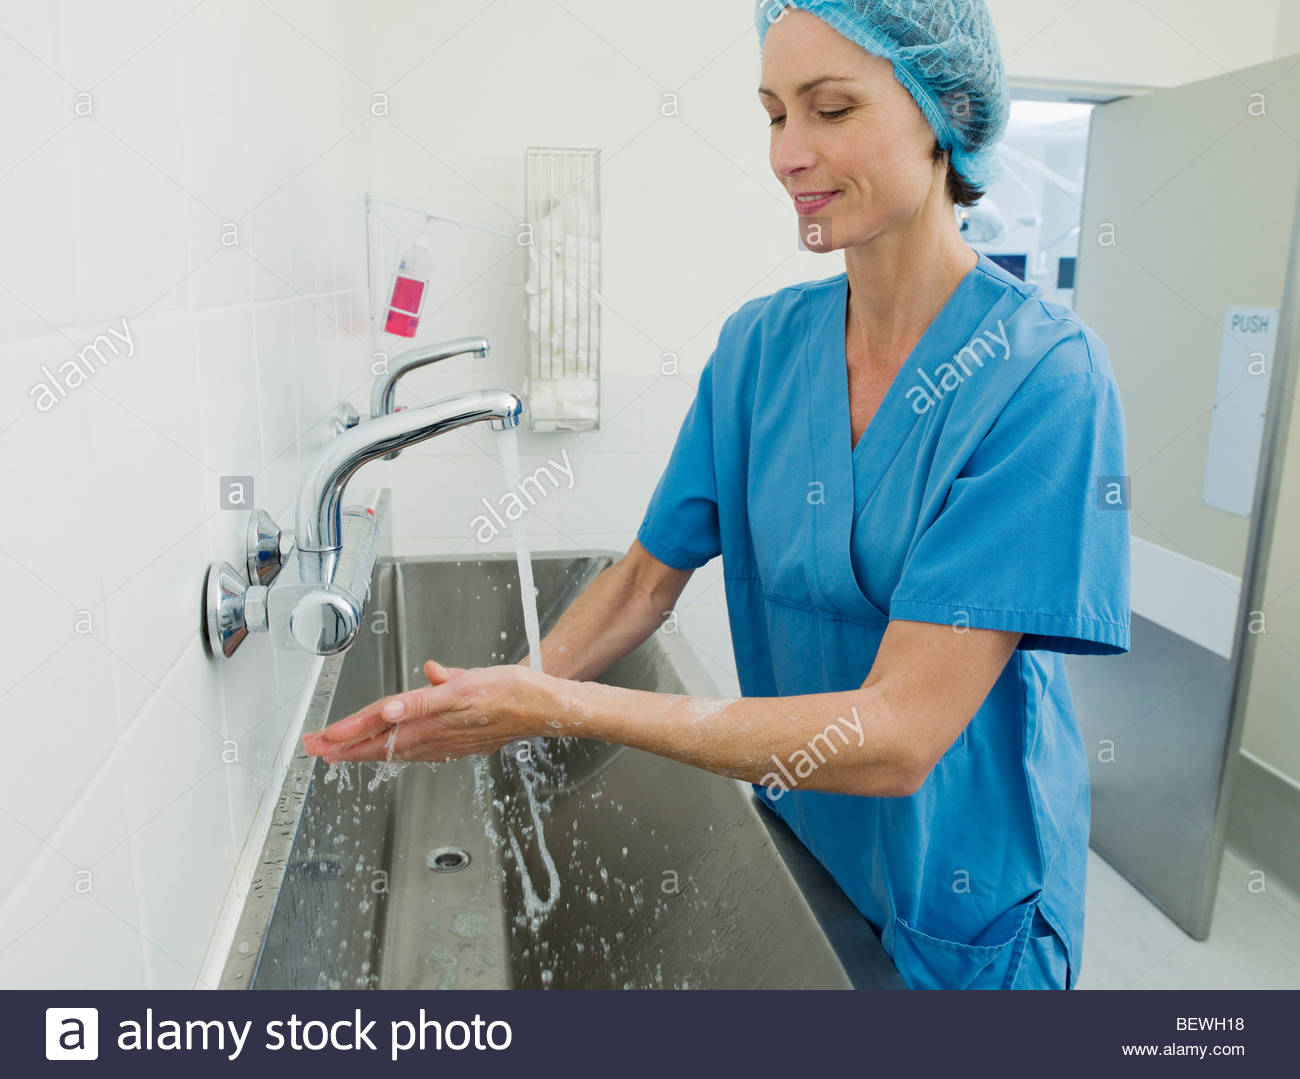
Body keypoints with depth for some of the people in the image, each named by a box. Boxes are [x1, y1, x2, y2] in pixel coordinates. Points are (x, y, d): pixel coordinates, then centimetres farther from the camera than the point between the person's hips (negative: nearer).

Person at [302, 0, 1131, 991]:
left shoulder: (1045, 377, -24)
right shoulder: (760, 345, -8)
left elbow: (896, 736, -30)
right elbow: (648, 577, -3)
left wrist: (563, 708, -32)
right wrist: (496, 699, -19)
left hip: (966, 898, -4)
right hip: (796, 837, 4)